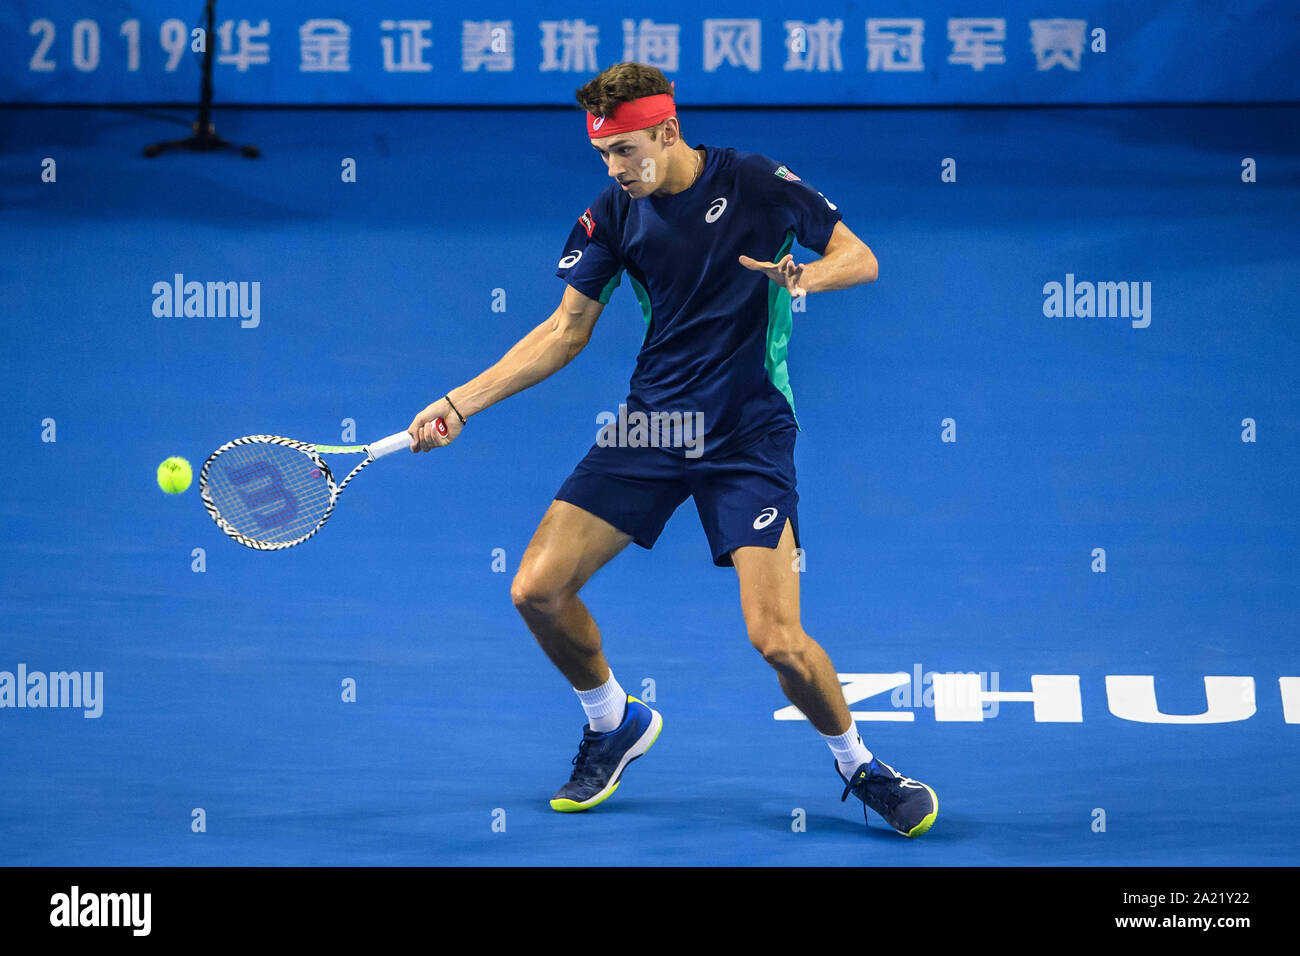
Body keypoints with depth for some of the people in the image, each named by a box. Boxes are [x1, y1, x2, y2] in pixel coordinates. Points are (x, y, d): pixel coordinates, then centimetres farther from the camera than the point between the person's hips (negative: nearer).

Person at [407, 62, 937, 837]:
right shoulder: (613, 214, 1)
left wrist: (807, 275, -27)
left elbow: (860, 258, -4)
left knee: (778, 640, -16)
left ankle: (861, 767, 12)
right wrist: (462, 401, 0)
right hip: (650, 425, 4)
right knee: (537, 590, -4)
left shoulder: (756, 184, -9)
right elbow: (566, 331, 8)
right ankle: (617, 722, 24)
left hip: (748, 435, -4)